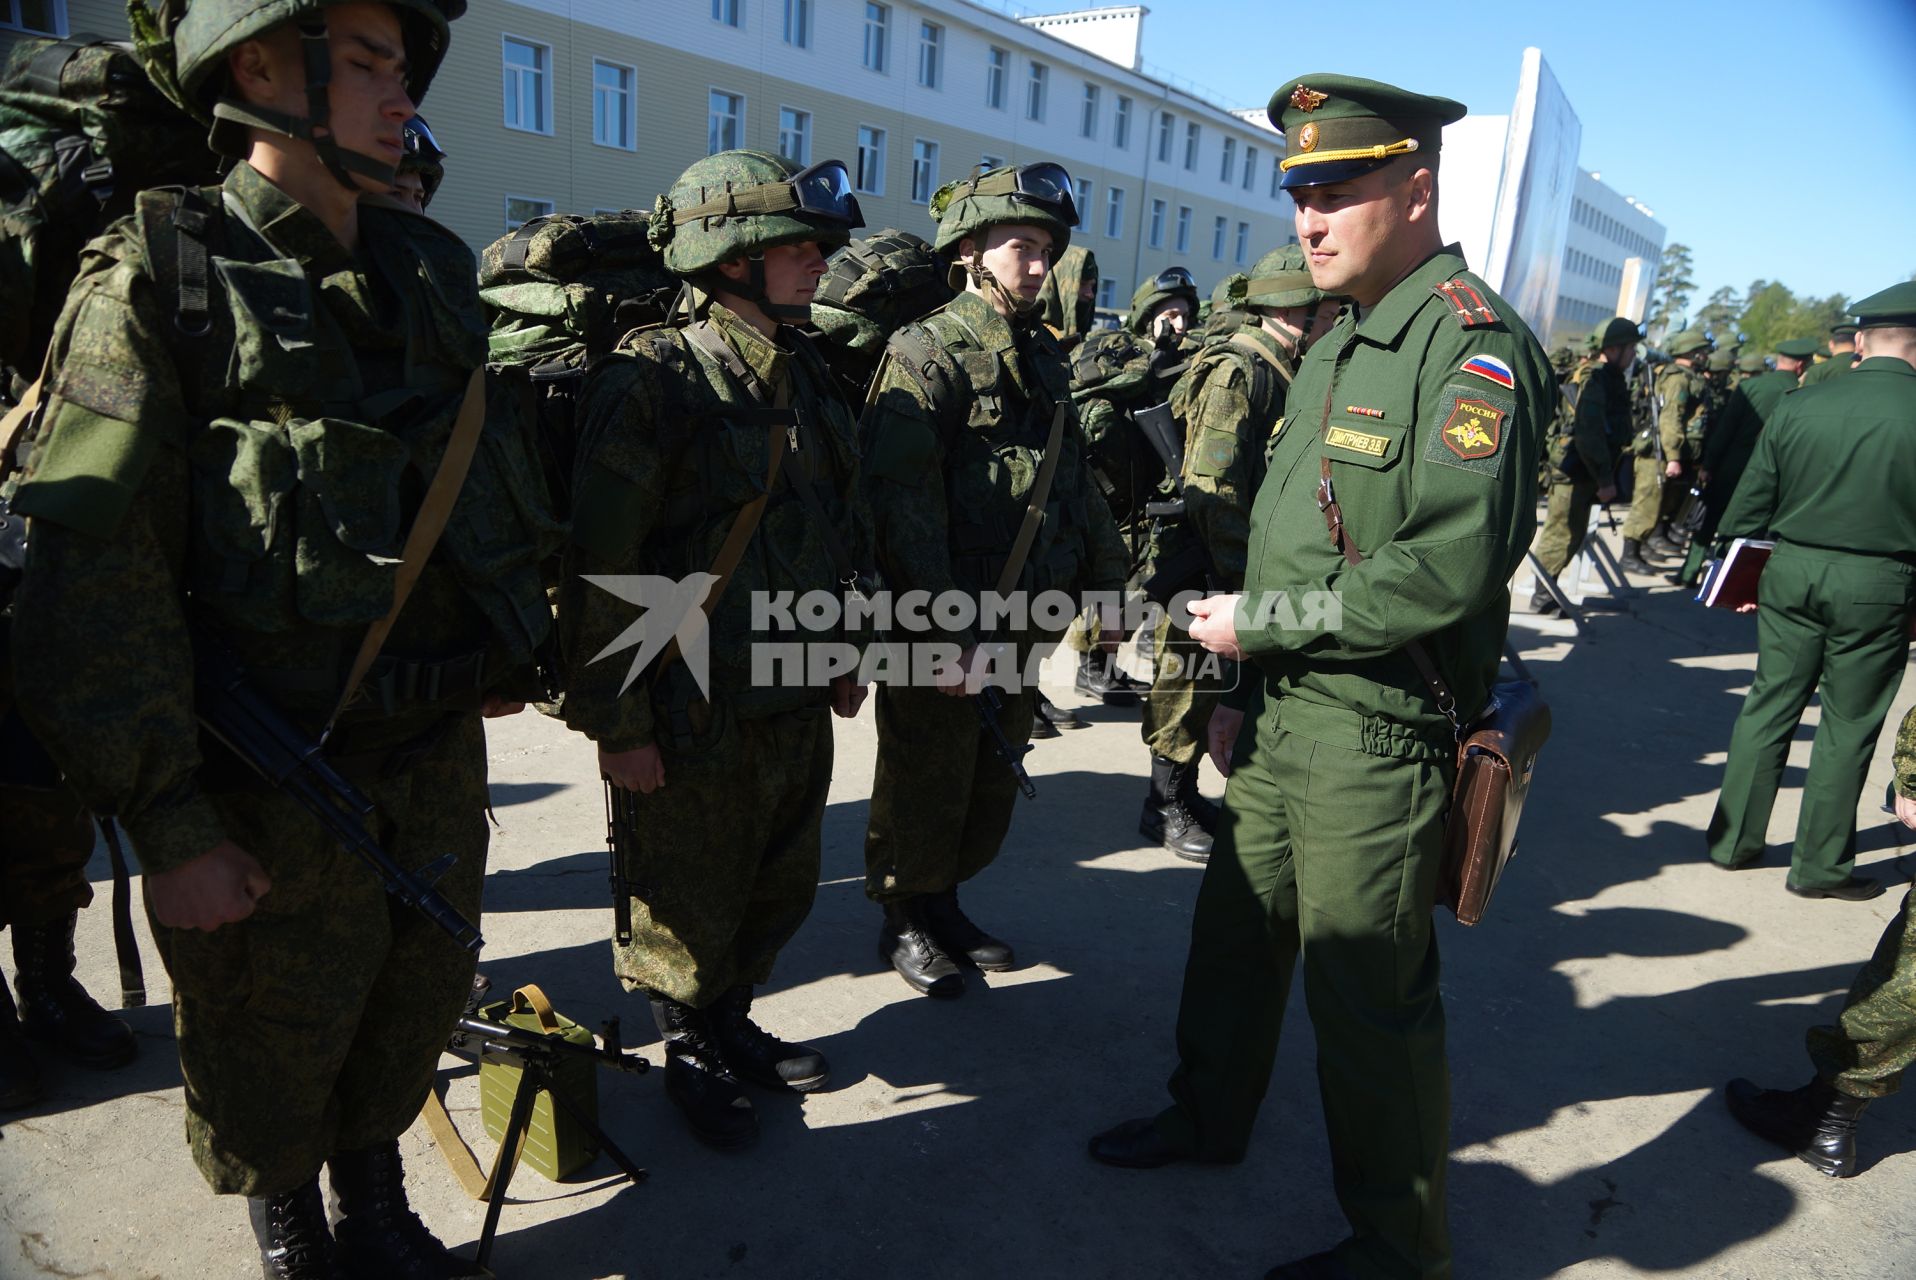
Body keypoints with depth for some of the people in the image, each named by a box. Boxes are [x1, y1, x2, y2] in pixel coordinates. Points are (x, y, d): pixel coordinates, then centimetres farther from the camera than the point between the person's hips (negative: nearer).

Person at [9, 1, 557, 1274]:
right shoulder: (156, 282, -11)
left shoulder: (434, 272, 6)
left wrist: (506, 654, 16)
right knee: (271, 1050, 15)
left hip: (439, 752, 5)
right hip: (273, 783, -4)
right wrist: (169, 827, -17)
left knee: (418, 1003, 19)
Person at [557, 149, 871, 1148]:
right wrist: (616, 724, -17)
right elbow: (600, 568, -18)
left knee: (782, 888, 20)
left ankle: (733, 1022, 45)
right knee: (691, 906, 12)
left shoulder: (809, 379, 9)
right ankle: (689, 1054, 37)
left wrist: (844, 659, 18)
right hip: (699, 719, -7)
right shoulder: (654, 379, -15)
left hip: (800, 706, 7)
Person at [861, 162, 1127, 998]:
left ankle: (946, 899, 36)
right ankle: (904, 921, 26)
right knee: (924, 786, 7)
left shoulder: (1044, 359, 13)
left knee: (993, 782, 17)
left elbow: (1077, 483, 19)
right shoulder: (925, 354, -11)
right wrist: (941, 630, -25)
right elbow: (903, 502, -20)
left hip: (1024, 626, 7)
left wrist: (1104, 586, 13)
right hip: (938, 628, -7)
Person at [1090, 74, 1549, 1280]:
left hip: (1378, 739, -8)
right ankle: (1211, 1115, 45)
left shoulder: (1473, 345, -16)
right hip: (1285, 716, 9)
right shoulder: (1338, 344, 13)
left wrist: (1259, 622, -18)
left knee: (1368, 993, 5)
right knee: (1237, 928, 21)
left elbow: (1448, 572, -27)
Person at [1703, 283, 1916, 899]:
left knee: (1769, 705, 12)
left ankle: (1734, 840, 20)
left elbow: (1750, 504, 2)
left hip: (1791, 571, 2)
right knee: (1848, 724, 8)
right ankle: (1819, 865, 17)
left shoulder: (1800, 405, -2)